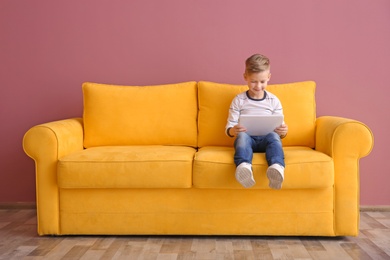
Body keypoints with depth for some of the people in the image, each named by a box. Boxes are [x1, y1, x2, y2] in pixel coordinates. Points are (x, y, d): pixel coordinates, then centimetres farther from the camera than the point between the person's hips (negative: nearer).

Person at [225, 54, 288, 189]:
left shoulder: (274, 101, 12)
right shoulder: (238, 100, 9)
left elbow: (279, 128, 11)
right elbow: (229, 127, 6)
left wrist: (283, 131, -14)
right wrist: (233, 130, -20)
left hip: (266, 138, 1)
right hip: (247, 138, -1)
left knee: (274, 136, -33)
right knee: (242, 136, -35)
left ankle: (277, 168, -62)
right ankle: (244, 167, -64)